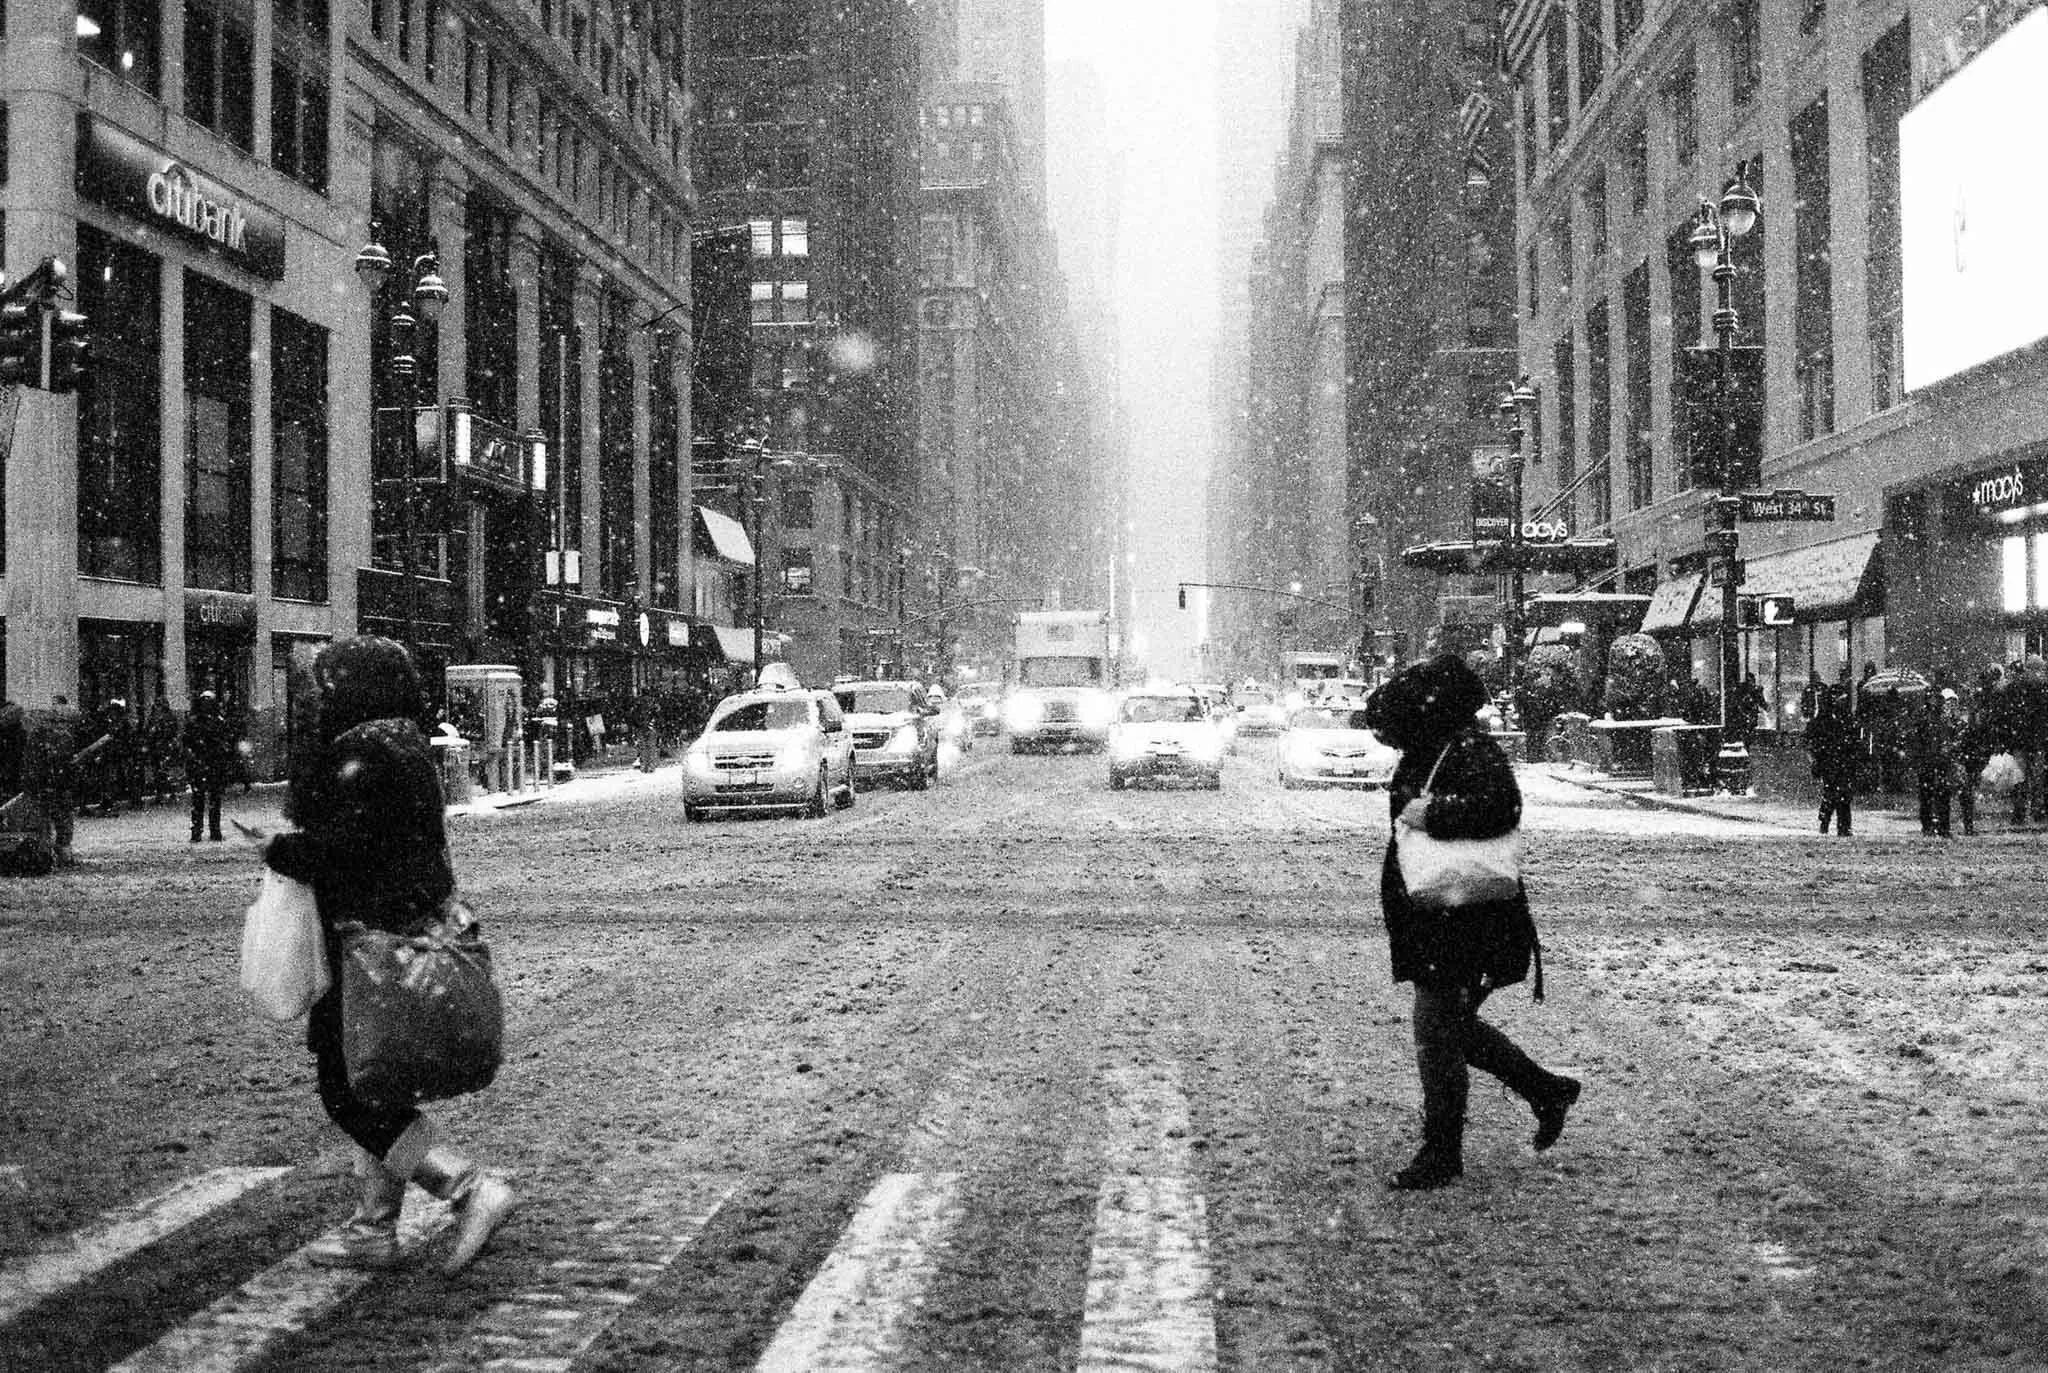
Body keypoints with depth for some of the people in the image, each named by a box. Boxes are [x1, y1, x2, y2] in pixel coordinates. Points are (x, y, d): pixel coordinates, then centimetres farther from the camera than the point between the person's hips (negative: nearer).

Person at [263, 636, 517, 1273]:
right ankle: (374, 1229, 25)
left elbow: (336, 850, -26)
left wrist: (276, 850, -7)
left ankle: (471, 1189, -11)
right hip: (417, 935, 10)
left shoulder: (360, 759, -17)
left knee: (351, 1092, -3)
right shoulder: (409, 749, 13)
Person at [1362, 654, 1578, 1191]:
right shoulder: (1427, 754, 13)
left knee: (1437, 1033, -4)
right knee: (1454, 1027, 18)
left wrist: (1434, 814, -26)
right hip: (1429, 920, 10)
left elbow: (1501, 806, -30)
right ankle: (1548, 1091, 33)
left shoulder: (1471, 751, -16)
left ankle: (1441, 1155, 8)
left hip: (1463, 921, -10)